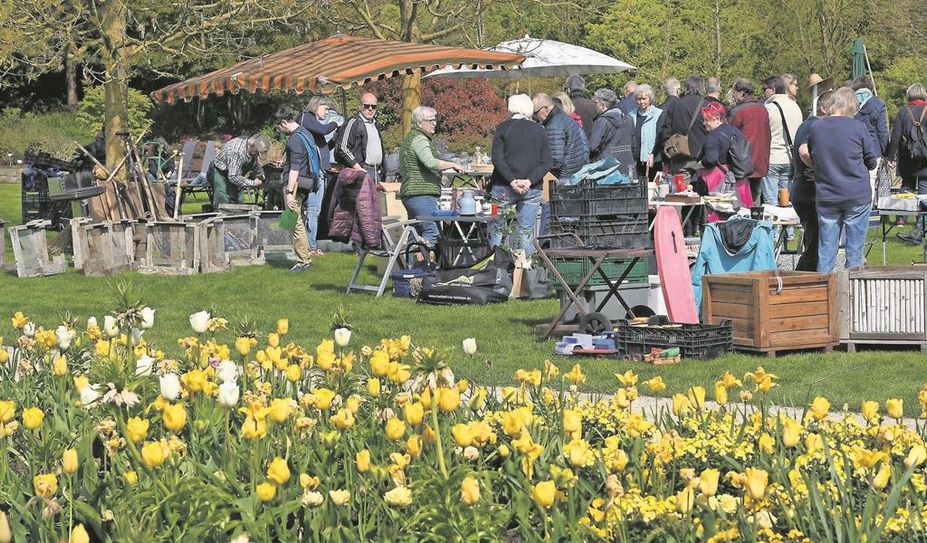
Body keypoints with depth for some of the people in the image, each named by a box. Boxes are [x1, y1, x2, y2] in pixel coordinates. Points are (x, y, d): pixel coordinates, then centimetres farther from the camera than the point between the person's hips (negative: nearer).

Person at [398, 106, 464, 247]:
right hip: (422, 193, -11)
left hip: (408, 193, 11)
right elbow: (431, 163, -26)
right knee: (432, 232, -14)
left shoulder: (410, 137, 22)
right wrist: (453, 165, -15)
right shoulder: (419, 139, -11)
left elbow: (401, 169, 29)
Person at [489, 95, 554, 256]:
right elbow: (547, 163, 0)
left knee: (497, 228, 6)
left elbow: (497, 159, -10)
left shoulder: (503, 127, -1)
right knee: (527, 231, 4)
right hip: (532, 189, 2)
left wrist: (512, 181, -13)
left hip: (504, 187, -2)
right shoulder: (539, 130, 6)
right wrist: (529, 181, -8)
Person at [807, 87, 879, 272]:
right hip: (857, 197, -3)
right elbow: (872, 161, 1)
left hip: (826, 196, 3)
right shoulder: (858, 128, -9)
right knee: (855, 252, 4)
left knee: (825, 252, 8)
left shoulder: (816, 128, -1)